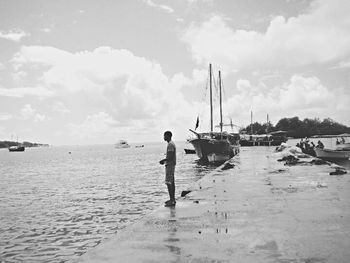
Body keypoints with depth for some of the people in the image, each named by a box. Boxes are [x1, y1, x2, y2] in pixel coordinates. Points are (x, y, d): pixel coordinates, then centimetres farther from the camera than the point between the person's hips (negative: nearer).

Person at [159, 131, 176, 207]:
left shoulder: (170, 144, -16)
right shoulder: (172, 144, 16)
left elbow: (170, 157, -23)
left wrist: (162, 160, -12)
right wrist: (164, 161, 15)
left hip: (170, 165, -11)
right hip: (171, 164, 11)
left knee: (169, 183, -10)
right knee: (172, 182, 12)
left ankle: (172, 200, -9)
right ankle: (172, 199, 18)